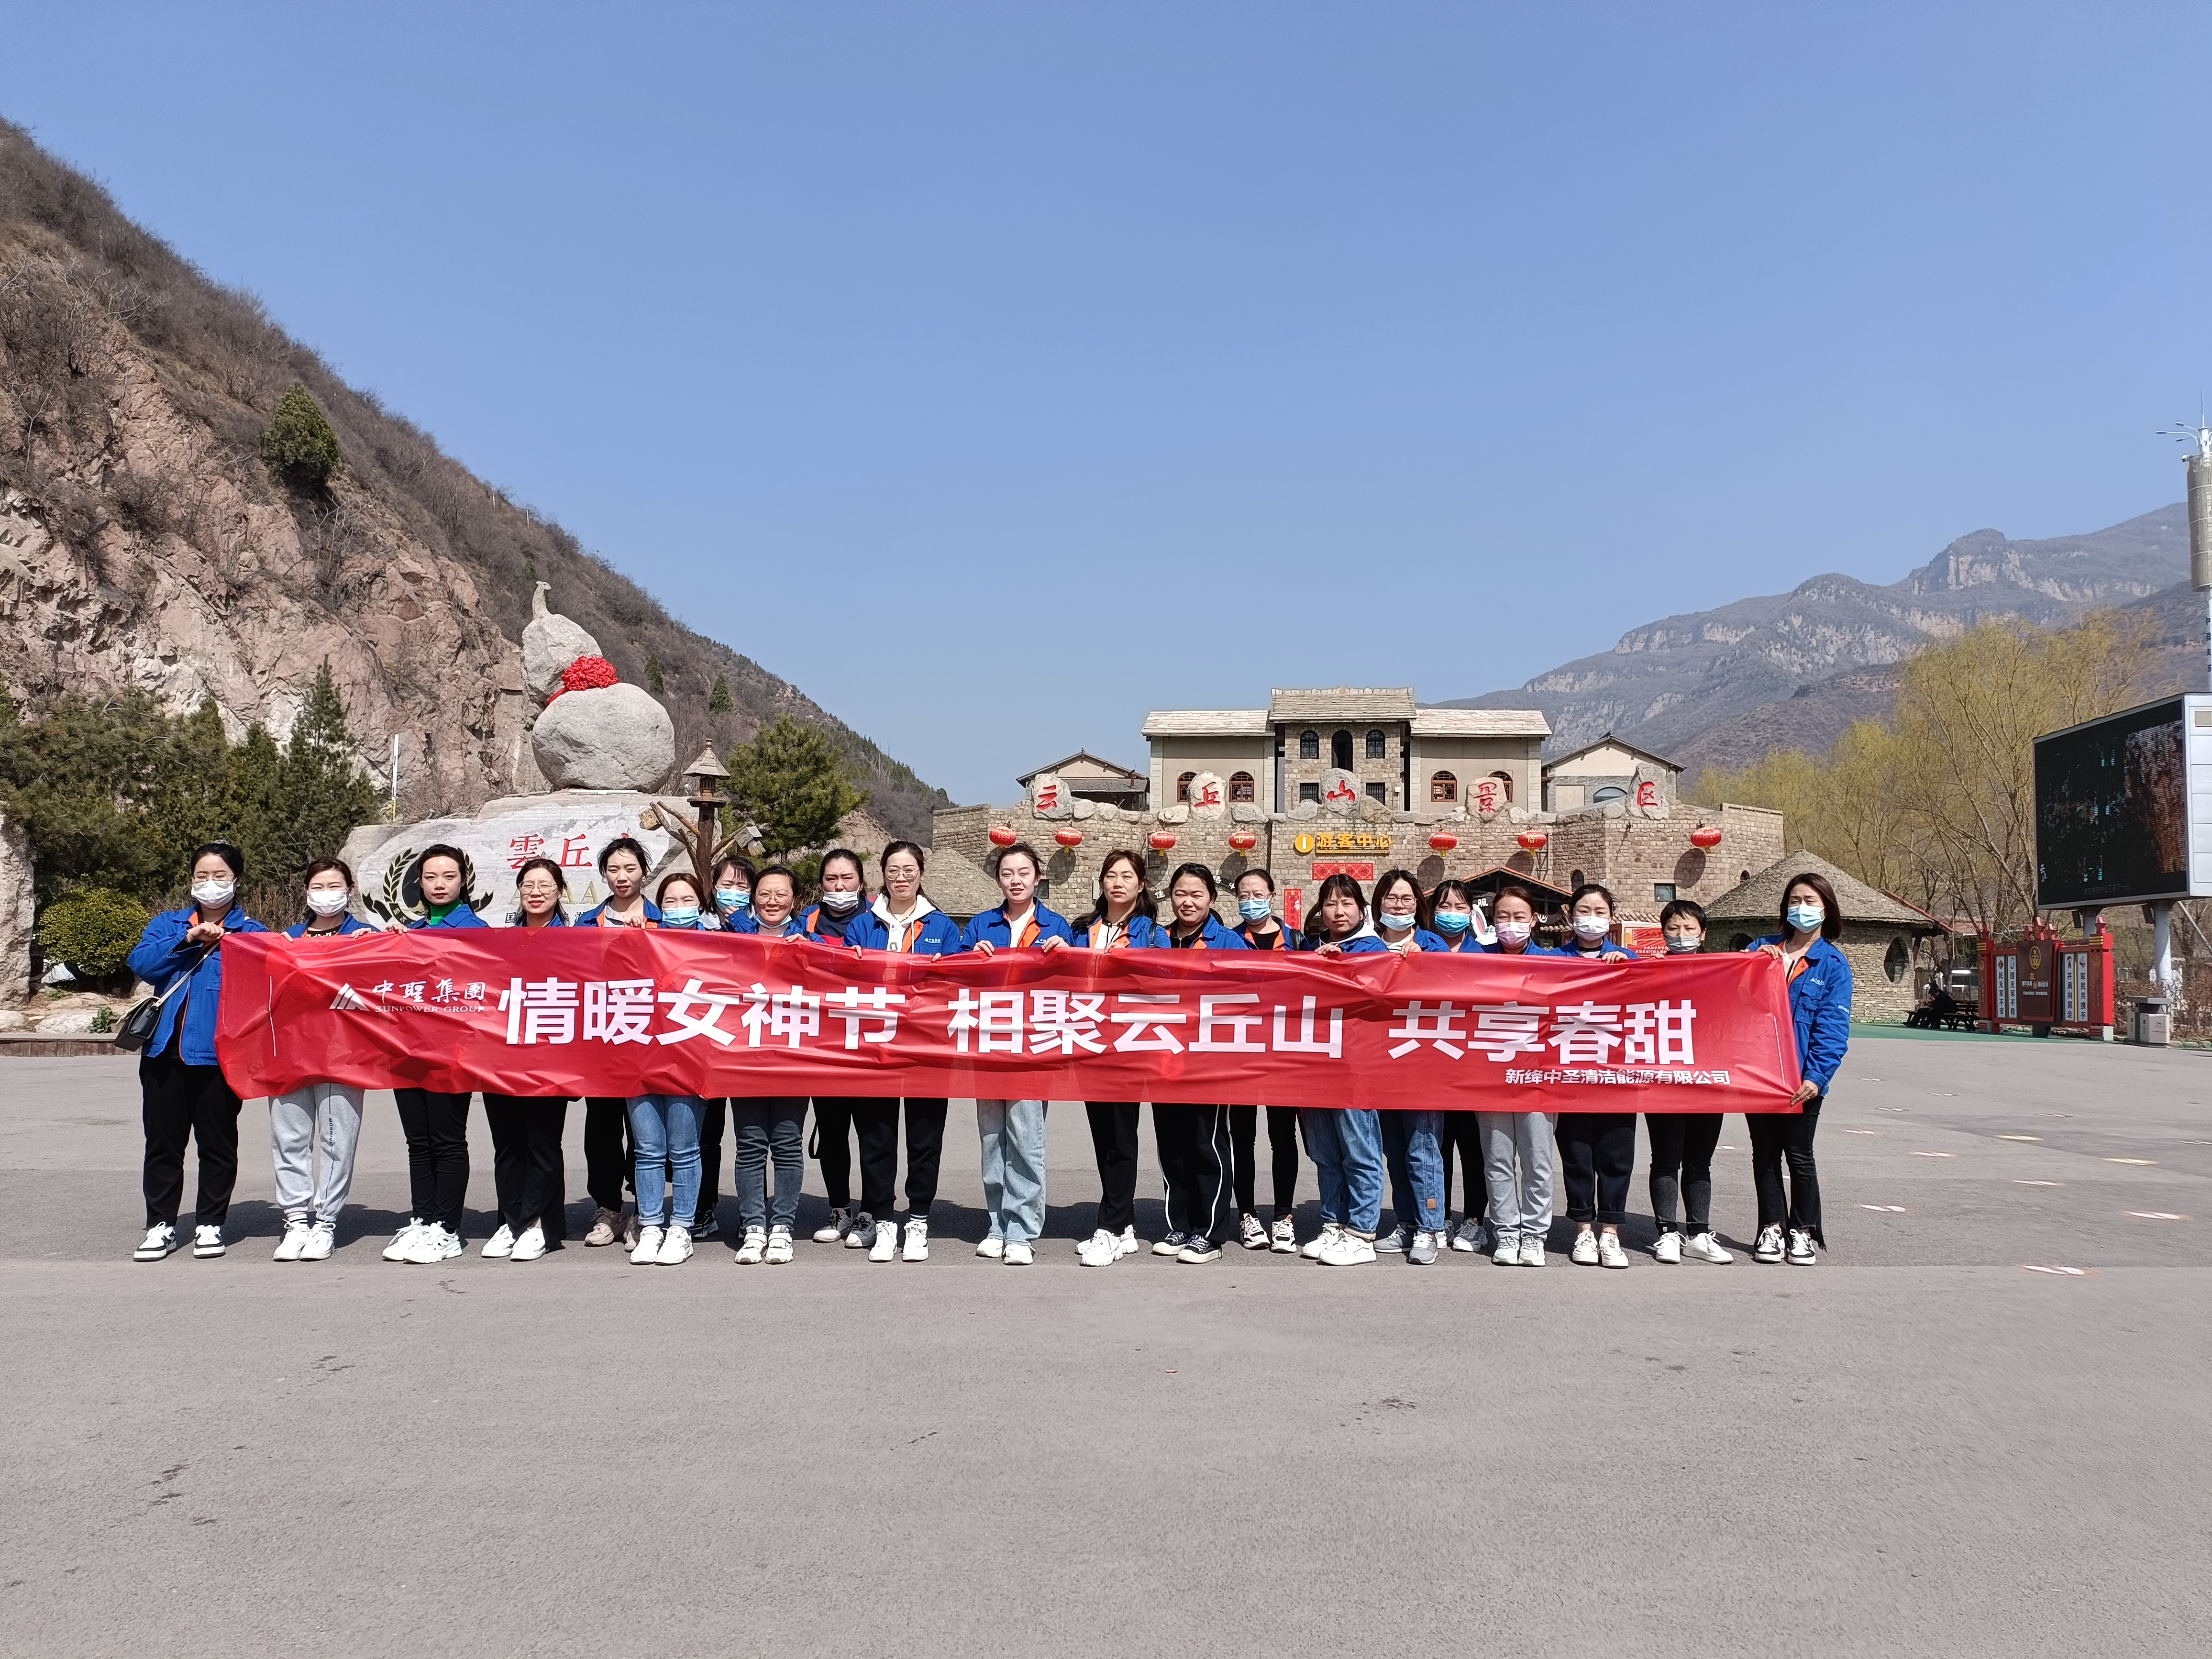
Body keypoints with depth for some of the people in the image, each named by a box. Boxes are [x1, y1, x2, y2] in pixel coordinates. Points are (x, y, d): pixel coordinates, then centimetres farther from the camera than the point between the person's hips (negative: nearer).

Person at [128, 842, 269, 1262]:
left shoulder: (252, 933, 6)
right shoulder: (167, 925, 15)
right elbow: (141, 963, -5)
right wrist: (188, 939, -13)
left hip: (219, 1051, -3)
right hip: (165, 1050, 3)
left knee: (217, 1144, 4)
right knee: (162, 1142, 8)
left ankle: (210, 1224, 15)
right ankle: (161, 1225, 17)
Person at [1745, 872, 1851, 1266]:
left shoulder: (1833, 964, 1)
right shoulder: (1763, 948, 10)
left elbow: (1833, 1027, -6)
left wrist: (1816, 1076, -16)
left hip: (1802, 1078, -3)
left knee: (1799, 1155, 8)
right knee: (1765, 1154, 10)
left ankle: (1803, 1231, 20)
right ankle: (1771, 1227, 20)